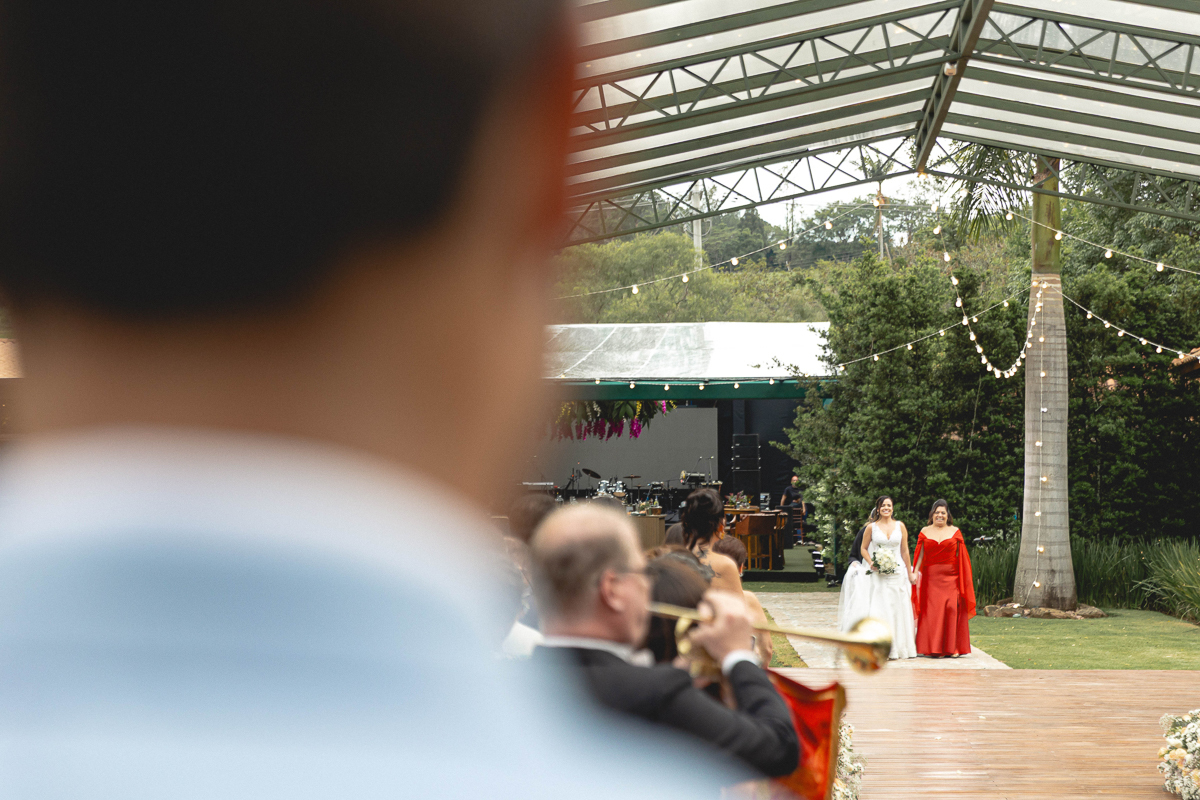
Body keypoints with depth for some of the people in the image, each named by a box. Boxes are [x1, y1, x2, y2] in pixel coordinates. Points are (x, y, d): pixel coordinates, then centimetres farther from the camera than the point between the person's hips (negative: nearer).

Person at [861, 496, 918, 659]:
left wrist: (910, 573, 11)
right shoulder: (872, 527, 3)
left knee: (899, 608, 2)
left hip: (898, 572, 1)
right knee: (881, 608, -6)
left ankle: (901, 647, 10)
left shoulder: (900, 526, 6)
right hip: (878, 574, -1)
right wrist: (870, 563, -8)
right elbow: (864, 548, 10)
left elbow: (904, 551, 9)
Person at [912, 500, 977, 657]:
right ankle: (934, 648, 1)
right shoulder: (925, 532, 10)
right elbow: (920, 555, 7)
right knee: (932, 610, -4)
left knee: (952, 608, -8)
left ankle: (953, 647, 0)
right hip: (931, 577, 1)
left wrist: (963, 578, 0)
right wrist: (916, 573, -4)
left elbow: (961, 557, 6)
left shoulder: (955, 532, 8)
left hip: (951, 577, -1)